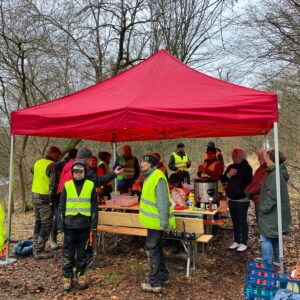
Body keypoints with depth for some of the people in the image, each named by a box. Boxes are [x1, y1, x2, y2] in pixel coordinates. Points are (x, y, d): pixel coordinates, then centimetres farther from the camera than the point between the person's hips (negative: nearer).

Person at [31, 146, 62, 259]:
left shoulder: (38, 163, 10)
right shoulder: (52, 165, -15)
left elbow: (32, 171, 31)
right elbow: (53, 183, -21)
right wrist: (52, 200, -15)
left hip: (35, 196, 9)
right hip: (45, 198, -8)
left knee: (38, 223, 18)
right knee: (46, 225, 1)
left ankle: (36, 248, 27)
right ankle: (39, 251, 5)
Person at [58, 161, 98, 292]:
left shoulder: (91, 185, -1)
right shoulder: (67, 186, 1)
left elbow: (94, 206, 3)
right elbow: (61, 206, 4)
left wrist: (94, 224, -1)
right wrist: (61, 224, 0)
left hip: (84, 225, 0)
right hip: (70, 225, 0)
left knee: (82, 252, 11)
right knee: (68, 252, 7)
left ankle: (80, 275, 26)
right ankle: (67, 277, 20)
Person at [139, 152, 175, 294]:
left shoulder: (158, 177, -22)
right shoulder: (150, 176, 11)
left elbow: (163, 202, -24)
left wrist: (164, 222, -24)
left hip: (156, 221, -10)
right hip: (153, 220, 10)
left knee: (152, 249, 0)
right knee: (157, 248, 18)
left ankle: (154, 283, 12)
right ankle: (163, 277, 32)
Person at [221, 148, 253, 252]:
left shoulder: (246, 167, -9)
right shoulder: (230, 167, 8)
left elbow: (249, 183, -14)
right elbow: (222, 180, 6)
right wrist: (228, 175, -11)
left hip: (242, 199, -6)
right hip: (231, 199, 6)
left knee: (242, 221, 3)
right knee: (235, 221, 14)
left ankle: (243, 243, 14)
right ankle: (236, 241, 26)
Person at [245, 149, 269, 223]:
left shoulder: (268, 170, -18)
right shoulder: (261, 168, 12)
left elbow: (261, 185, -21)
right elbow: (254, 182, 16)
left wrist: (249, 192, -12)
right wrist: (247, 190, 3)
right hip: (258, 200, 9)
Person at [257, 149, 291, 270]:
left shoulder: (274, 175, -22)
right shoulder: (280, 172, 9)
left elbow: (272, 196, -24)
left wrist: (263, 208, -14)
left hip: (272, 214, -10)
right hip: (277, 213, 10)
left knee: (266, 239, -2)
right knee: (275, 239, 18)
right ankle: (277, 264, 30)